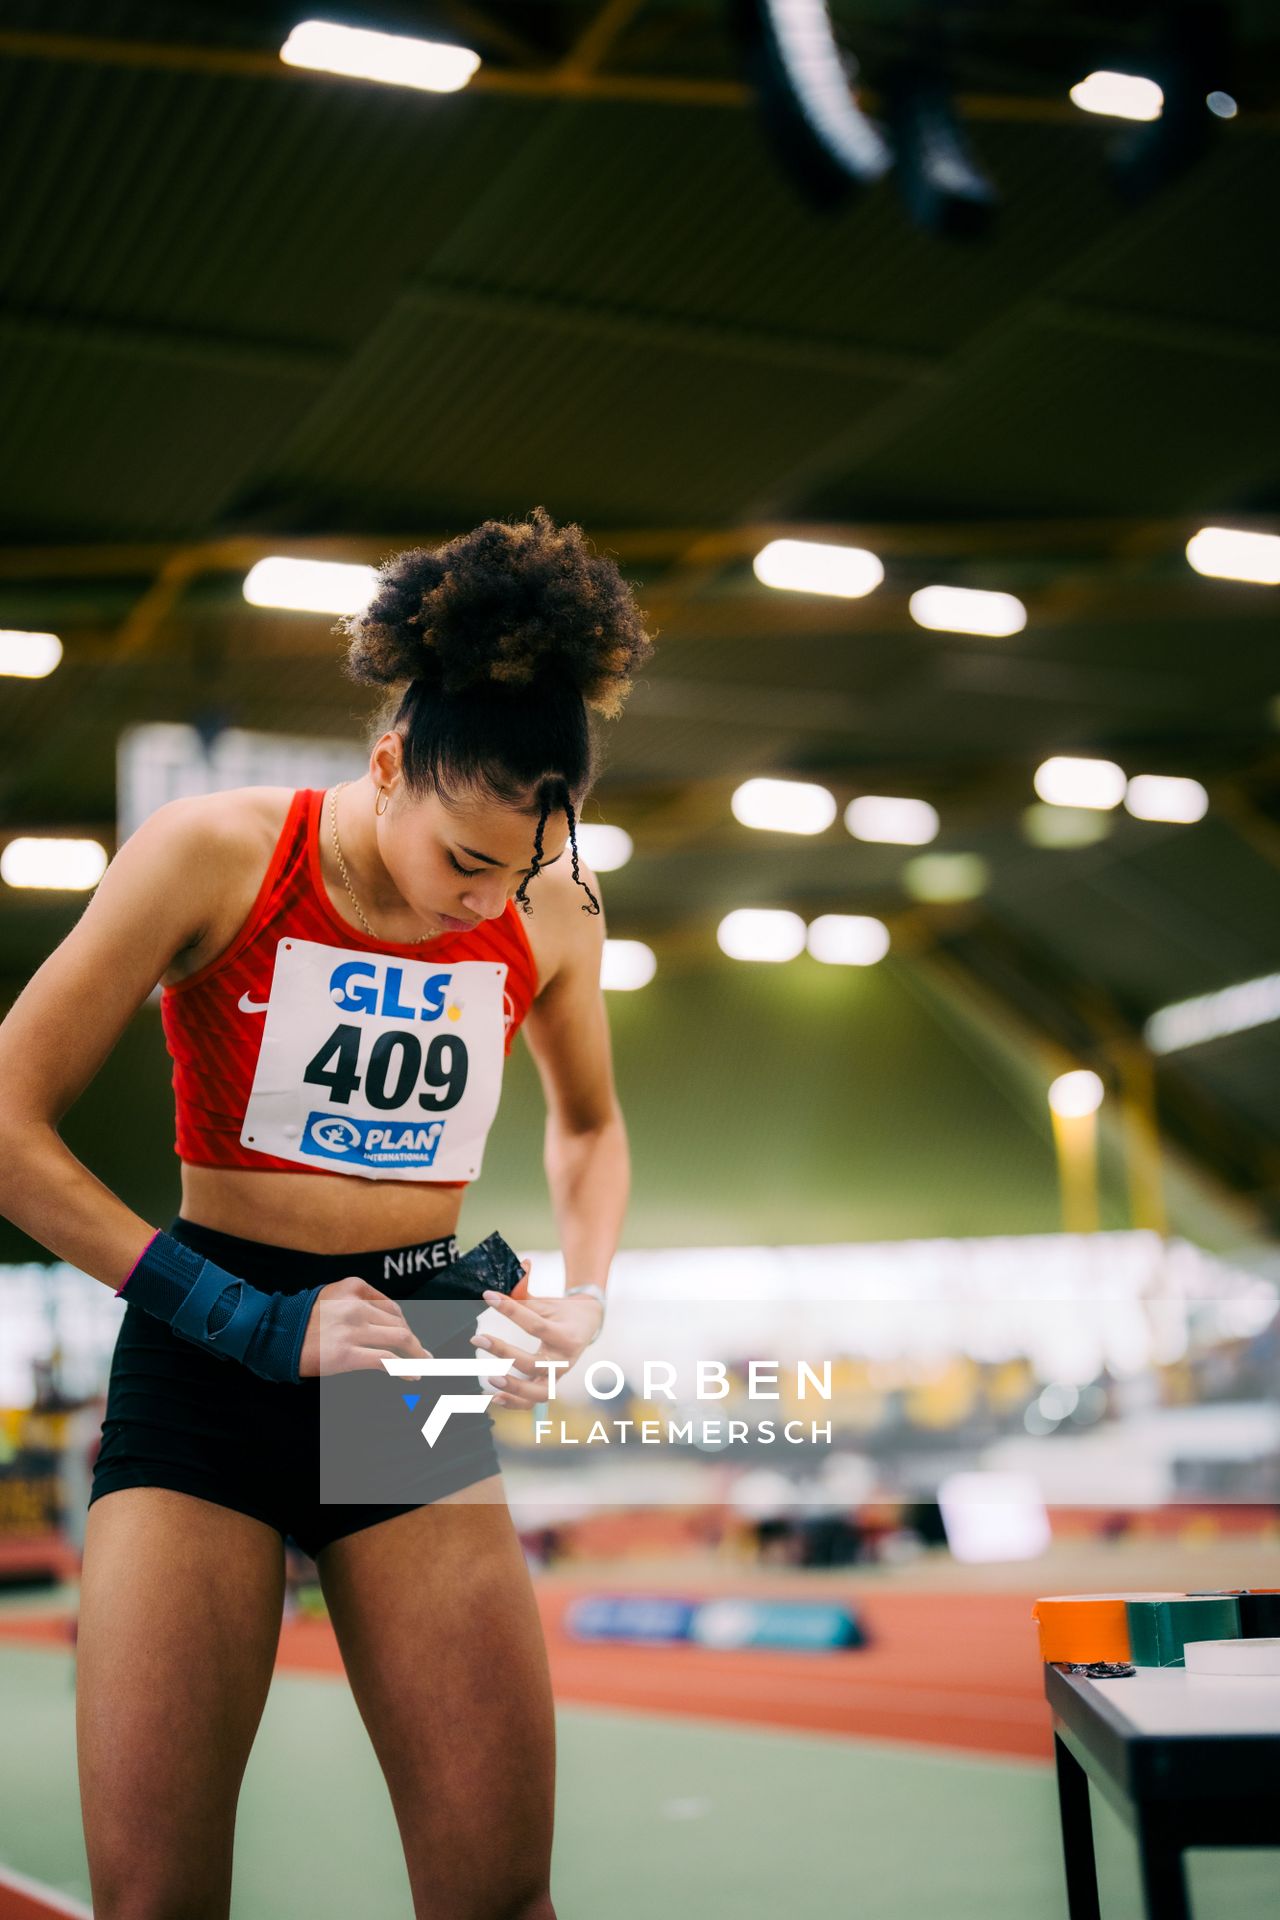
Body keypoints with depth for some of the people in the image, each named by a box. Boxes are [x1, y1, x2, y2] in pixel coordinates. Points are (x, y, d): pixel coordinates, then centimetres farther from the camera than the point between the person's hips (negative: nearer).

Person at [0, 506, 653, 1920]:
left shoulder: (551, 909, 1)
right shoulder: (215, 853, -10)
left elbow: (588, 1123, 22)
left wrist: (585, 1292, 4)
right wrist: (255, 1323, -16)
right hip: (203, 1369, -2)